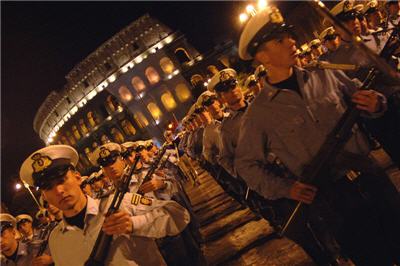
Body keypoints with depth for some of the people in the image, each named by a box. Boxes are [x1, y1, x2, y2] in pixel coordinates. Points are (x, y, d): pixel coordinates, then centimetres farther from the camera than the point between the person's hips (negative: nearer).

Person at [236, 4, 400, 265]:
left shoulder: (325, 75, 2)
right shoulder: (259, 113, -8)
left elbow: (361, 97, 13)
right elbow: (247, 163, -1)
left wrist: (376, 104, -11)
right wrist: (284, 188, -12)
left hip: (372, 179, 4)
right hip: (330, 205, -4)